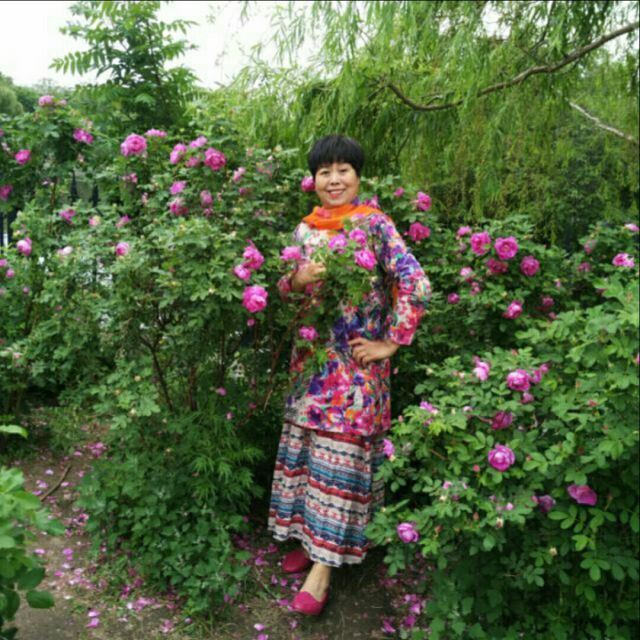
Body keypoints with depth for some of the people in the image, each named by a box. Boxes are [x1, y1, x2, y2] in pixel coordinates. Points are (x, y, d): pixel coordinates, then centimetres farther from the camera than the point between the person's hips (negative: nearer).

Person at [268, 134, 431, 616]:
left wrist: (390, 343, -14)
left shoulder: (375, 225, -8)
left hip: (356, 362, -5)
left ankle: (324, 564, 7)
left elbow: (417, 284, -15)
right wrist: (297, 281, -11)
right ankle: (310, 535, 28)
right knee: (306, 447, 11)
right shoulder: (305, 230, 8)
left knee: (341, 454, -2)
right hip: (312, 356, 6)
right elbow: (287, 294, 12)